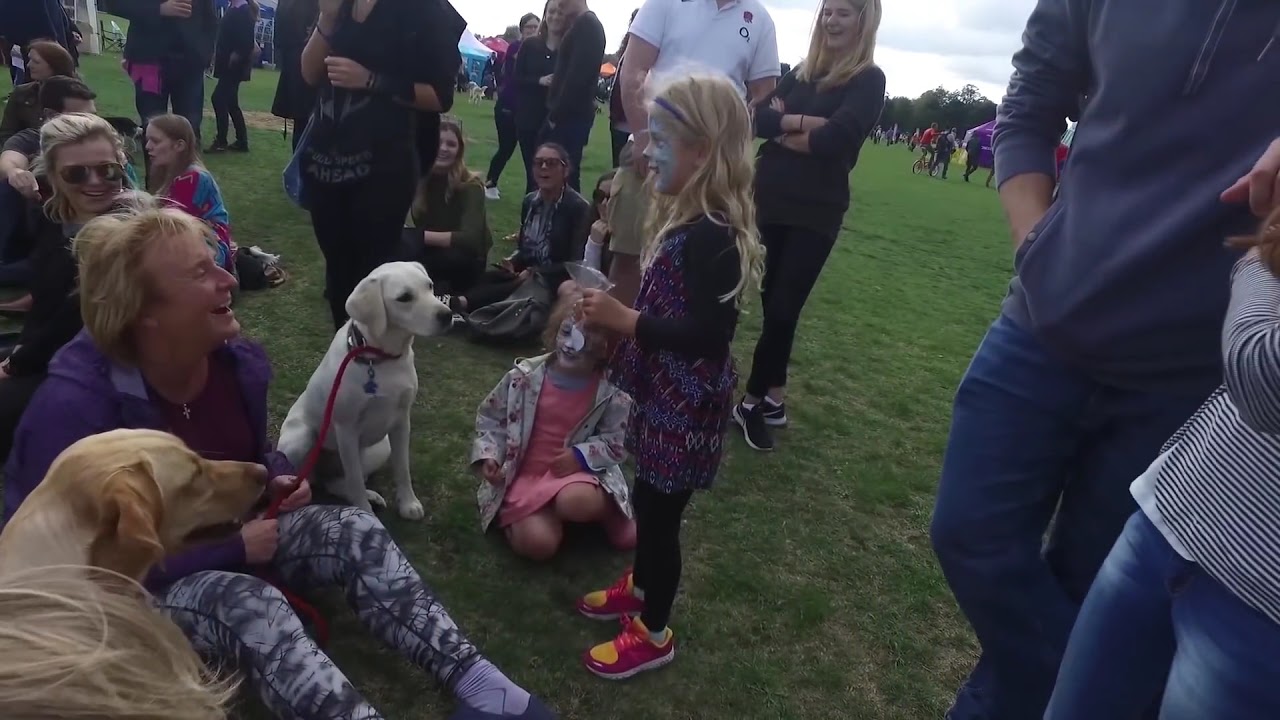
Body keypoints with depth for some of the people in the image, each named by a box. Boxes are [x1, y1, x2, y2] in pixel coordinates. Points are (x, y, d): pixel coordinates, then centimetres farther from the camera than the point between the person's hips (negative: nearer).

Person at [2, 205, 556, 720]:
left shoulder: (238, 362, -8)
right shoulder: (74, 405, -29)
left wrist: (278, 477, -10)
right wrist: (232, 549, -25)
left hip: (227, 534, 6)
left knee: (356, 532, -17)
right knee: (246, 602, -37)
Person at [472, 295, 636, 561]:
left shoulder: (612, 393, -11)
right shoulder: (523, 377, -8)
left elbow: (617, 442, -3)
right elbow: (490, 418, 5)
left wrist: (582, 455, -18)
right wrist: (488, 456, -10)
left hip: (579, 471, 0)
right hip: (525, 475, 1)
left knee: (577, 501, -38)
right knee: (537, 544, -24)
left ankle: (610, 512, -1)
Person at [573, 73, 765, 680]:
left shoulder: (712, 236, -24)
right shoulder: (690, 220, 6)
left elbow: (708, 334, -29)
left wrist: (624, 319, -26)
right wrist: (617, 314, 6)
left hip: (686, 408, -9)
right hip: (663, 396, 9)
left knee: (659, 512, 6)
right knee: (647, 501, 24)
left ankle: (653, 632, 26)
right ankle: (641, 586, 47)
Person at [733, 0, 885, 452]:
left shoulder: (868, 80, -3)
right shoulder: (801, 72, 13)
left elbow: (834, 139, -18)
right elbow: (759, 118, -1)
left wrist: (783, 130, -4)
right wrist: (803, 122, -15)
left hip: (816, 211, -4)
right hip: (770, 200, 5)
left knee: (783, 308, -3)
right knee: (772, 302, 8)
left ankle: (753, 401, 11)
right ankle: (774, 398, 22)